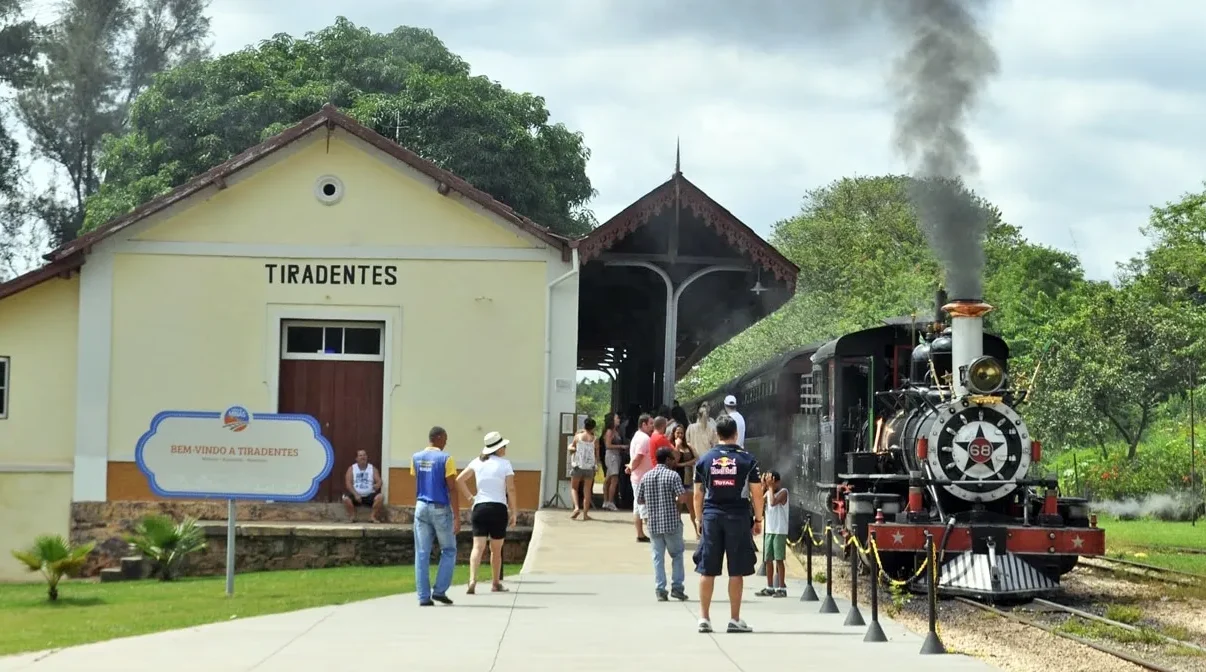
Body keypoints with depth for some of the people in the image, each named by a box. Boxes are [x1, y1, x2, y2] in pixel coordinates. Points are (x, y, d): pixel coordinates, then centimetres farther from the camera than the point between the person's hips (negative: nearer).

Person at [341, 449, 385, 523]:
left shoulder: (373, 469, 9)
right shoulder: (351, 469, 5)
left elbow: (379, 481, 1)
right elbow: (348, 484, -5)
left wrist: (377, 485, -25)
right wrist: (355, 494, -20)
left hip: (369, 495, 1)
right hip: (356, 495, -1)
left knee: (380, 497, -29)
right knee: (346, 499, -32)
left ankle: (373, 516, -13)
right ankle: (352, 517, -11)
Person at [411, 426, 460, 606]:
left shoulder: (416, 458, 6)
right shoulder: (445, 459, -10)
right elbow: (452, 490, -13)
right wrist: (457, 518, -13)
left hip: (421, 508, 4)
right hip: (441, 510, -4)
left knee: (422, 553, 4)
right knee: (448, 551, 11)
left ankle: (424, 596, 1)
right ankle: (439, 590, 2)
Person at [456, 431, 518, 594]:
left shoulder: (477, 462, 7)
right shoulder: (505, 464, -2)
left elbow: (460, 479, 1)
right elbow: (511, 490, -7)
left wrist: (469, 497, 7)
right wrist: (513, 512, -2)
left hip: (479, 507, 2)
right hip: (498, 508, -2)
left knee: (478, 546, -6)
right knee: (496, 550, 12)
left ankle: (472, 580, -26)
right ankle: (496, 583, 22)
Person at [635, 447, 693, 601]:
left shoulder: (646, 477, 5)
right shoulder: (673, 475, -9)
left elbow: (639, 500, 9)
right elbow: (682, 497, -17)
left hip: (653, 524, 3)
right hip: (672, 523, -3)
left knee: (658, 556, 7)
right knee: (677, 554, 11)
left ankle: (660, 590, 2)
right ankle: (677, 587, 7)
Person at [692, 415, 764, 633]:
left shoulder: (704, 459, 5)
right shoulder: (747, 460, -1)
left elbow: (698, 494, 7)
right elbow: (756, 493, -2)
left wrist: (699, 519, 16)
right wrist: (758, 519, 8)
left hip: (711, 516, 2)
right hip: (737, 517, -2)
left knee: (707, 570, 6)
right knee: (736, 572, 3)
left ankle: (704, 617, 6)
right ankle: (734, 619, 5)